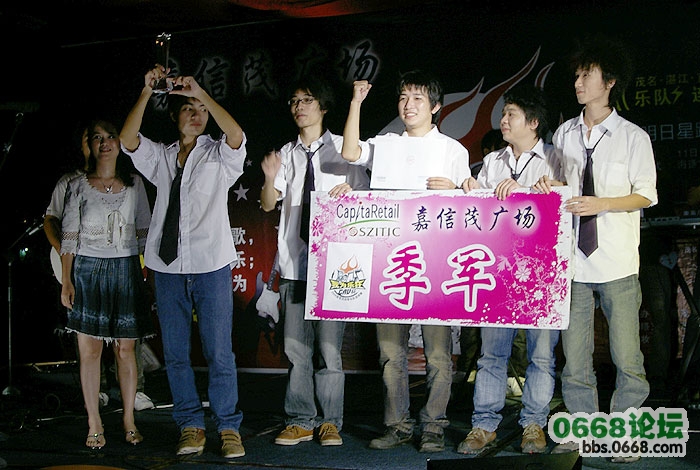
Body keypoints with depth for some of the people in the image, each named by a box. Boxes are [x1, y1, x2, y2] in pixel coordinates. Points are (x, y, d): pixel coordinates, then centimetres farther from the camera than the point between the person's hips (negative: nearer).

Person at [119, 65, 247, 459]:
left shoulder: (220, 155, 7)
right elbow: (127, 140, -2)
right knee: (175, 353, 6)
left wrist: (201, 92, -17)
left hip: (211, 265, -3)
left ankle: (229, 429, 5)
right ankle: (191, 427, 15)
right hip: (168, 266, 3)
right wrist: (147, 92, -11)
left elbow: (236, 135, -15)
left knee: (219, 352, -3)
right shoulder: (160, 157, 15)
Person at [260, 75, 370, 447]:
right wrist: (270, 178, -11)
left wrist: (350, 190, -13)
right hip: (294, 261, 3)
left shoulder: (341, 148, 7)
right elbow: (268, 204, 9)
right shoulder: (287, 154, 16)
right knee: (295, 346, 3)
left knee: (330, 344, -4)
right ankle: (300, 420, 12)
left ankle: (330, 422, 5)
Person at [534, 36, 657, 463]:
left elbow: (647, 195, -2)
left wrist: (599, 204, -14)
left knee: (627, 356, -2)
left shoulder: (634, 136, 1)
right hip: (573, 260, 3)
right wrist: (550, 187, -2)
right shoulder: (563, 134, 13)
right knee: (575, 355, 6)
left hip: (618, 263, -3)